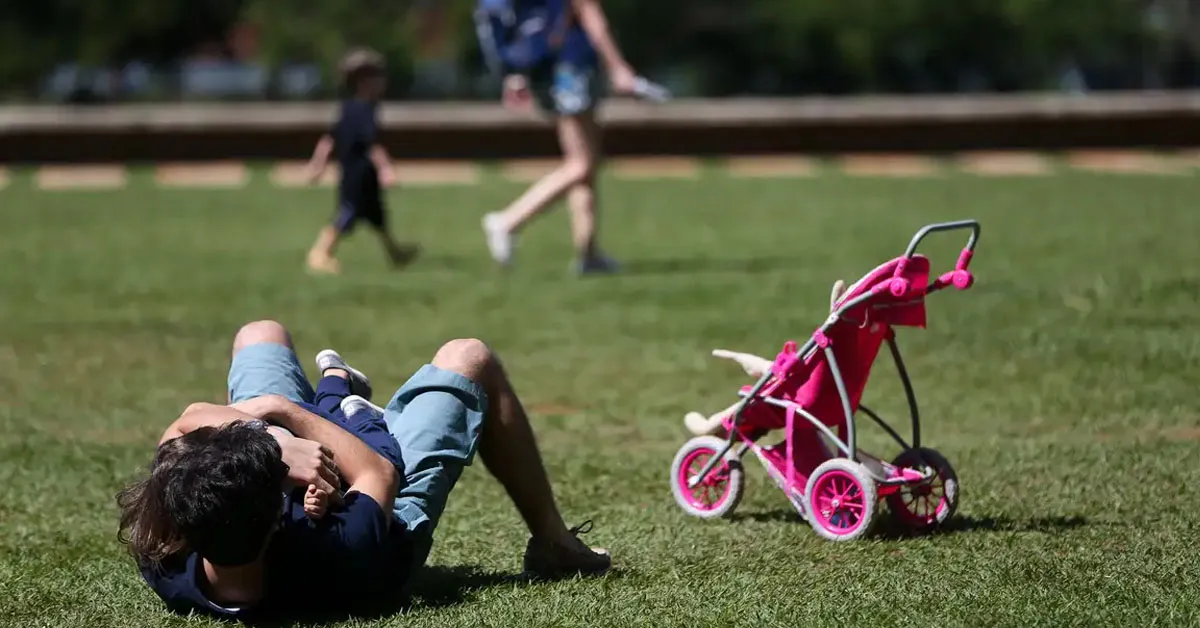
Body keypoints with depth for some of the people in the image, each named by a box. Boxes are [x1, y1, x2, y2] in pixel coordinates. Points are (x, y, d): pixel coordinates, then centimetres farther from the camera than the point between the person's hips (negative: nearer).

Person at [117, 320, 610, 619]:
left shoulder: (163, 564, -43)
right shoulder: (344, 557, -51)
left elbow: (189, 422, -29)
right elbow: (381, 473, -27)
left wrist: (273, 447, -42)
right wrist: (283, 411, -21)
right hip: (395, 517, -3)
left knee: (261, 335, 19)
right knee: (468, 359, 13)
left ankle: (335, 395, 56)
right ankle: (553, 545, 34)